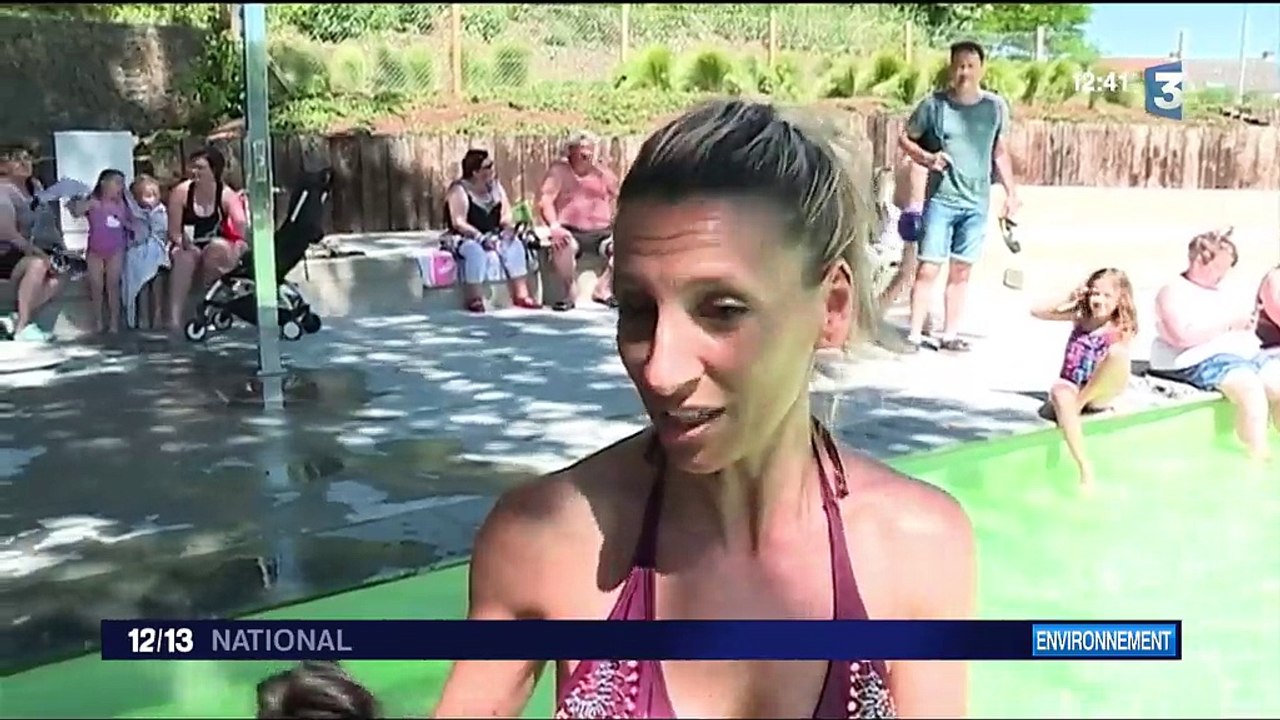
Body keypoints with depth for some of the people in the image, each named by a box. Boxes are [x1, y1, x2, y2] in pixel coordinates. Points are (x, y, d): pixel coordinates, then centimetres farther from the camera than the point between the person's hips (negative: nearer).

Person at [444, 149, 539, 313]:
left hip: (493, 236, 6)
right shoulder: (459, 190, -11)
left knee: (515, 244, -20)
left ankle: (521, 294, -20)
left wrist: (508, 228, -14)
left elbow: (506, 215, 8)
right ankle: (474, 299, -33)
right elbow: (458, 223, -20)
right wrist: (480, 237, -31)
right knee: (476, 250, -38)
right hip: (464, 239, -6)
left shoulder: (495, 186, 9)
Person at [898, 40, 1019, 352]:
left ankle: (950, 335, 16)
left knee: (961, 271, 8)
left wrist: (1011, 191, 12)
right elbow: (905, 139, 4)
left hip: (977, 202, 3)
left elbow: (999, 151, 14)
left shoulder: (996, 106, 3)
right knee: (929, 268, -5)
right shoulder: (934, 105, -6)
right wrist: (927, 158, -13)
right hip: (941, 199, -3)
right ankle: (914, 334, 1)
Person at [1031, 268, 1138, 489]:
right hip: (1070, 388, 2)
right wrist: (1067, 302, -3)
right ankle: (1084, 467, -40)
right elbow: (1036, 312, 8)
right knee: (1059, 392, -38)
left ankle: (1081, 401, -15)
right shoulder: (1080, 318, 9)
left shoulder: (1121, 330, -1)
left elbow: (1120, 374, -6)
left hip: (1099, 395, -2)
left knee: (1118, 352, -31)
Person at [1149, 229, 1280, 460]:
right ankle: (1258, 458, -28)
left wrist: (1249, 322, 2)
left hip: (1244, 353, 8)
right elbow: (1183, 335, -19)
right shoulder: (1173, 292, -4)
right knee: (1250, 388, -31)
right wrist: (1228, 323, -14)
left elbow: (1241, 327, 27)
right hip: (1202, 359, -8)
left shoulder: (1223, 292, 21)